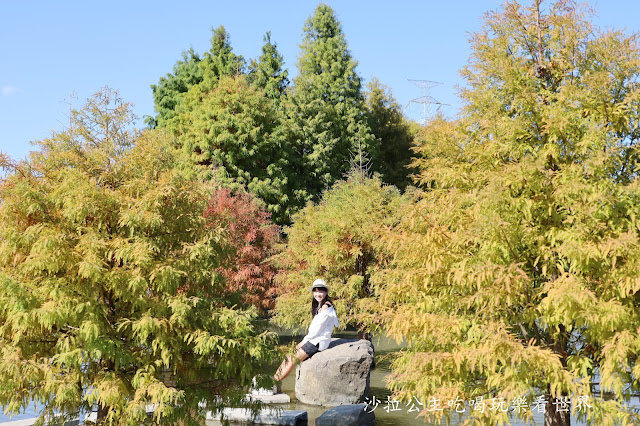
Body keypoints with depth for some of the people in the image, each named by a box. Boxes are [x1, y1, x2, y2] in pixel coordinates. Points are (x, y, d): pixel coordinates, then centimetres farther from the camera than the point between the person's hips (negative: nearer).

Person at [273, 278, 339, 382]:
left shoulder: (326, 307, -18)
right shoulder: (319, 306, 13)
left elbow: (317, 329, -18)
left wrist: (304, 341, -7)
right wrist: (304, 341, 4)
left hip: (319, 342, -9)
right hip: (314, 339, 9)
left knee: (293, 360, -8)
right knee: (290, 355, 2)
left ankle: (274, 381, -2)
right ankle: (276, 377, 1)